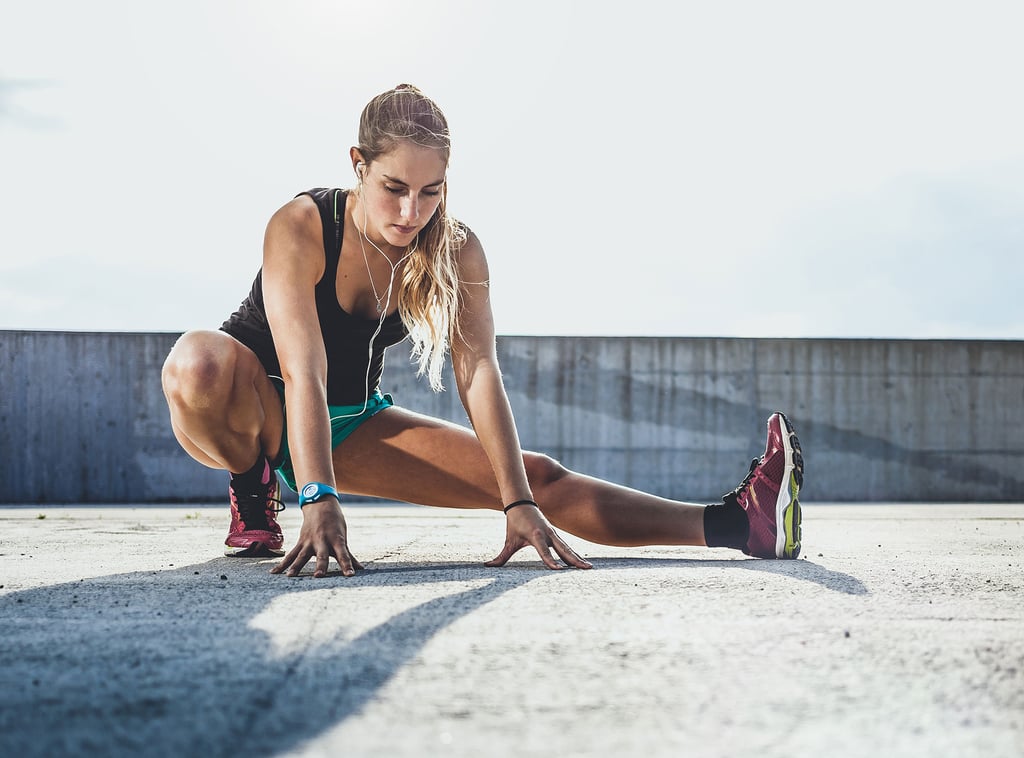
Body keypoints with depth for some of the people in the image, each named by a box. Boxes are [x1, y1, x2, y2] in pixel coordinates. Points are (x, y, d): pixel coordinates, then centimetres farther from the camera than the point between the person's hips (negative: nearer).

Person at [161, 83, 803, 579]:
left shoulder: (457, 253, -14)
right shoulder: (301, 228, -27)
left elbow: (479, 374, -22)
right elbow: (304, 374, -35)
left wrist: (521, 503, -33)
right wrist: (318, 501, -45)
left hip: (351, 424, 3)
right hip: (253, 411, -3)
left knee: (538, 476, -11)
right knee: (201, 363, -42)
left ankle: (736, 522, -18)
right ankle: (254, 492, -14)